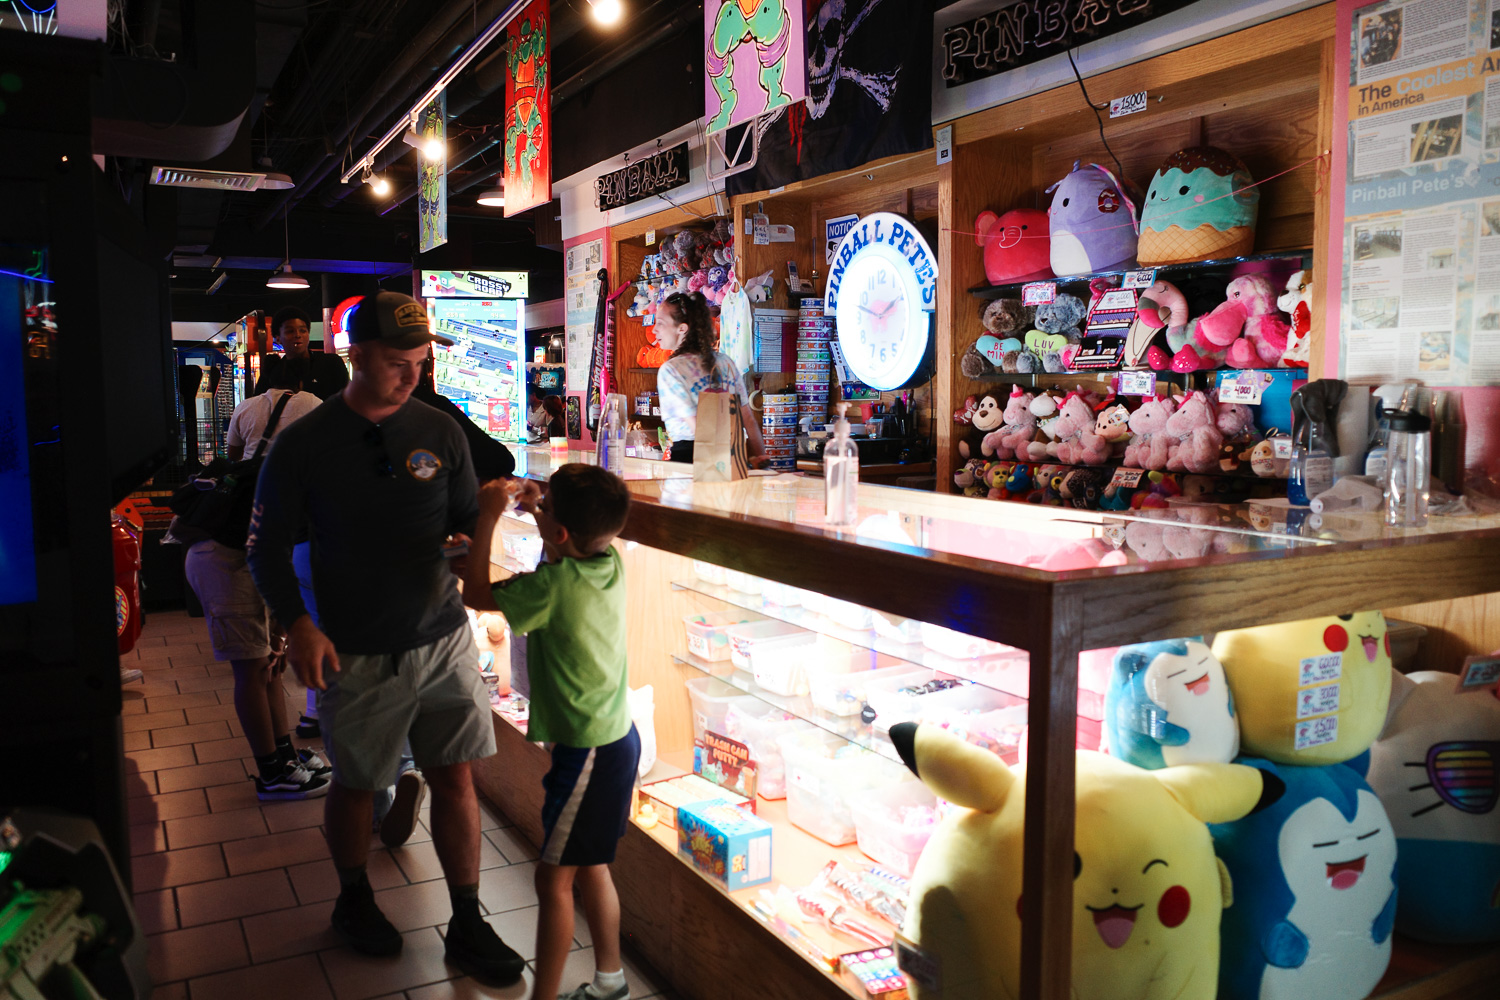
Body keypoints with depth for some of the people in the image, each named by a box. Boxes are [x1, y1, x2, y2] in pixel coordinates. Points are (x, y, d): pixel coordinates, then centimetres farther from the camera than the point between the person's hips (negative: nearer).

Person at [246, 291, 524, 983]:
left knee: (454, 777, 5)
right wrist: (299, 626, -13)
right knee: (355, 784, 14)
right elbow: (267, 548, 0)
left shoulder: (440, 433, 0)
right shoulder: (304, 445, -7)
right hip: (356, 655, -2)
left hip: (443, 639, 2)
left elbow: (467, 522, 10)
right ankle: (354, 902, 41)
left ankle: (468, 927, 21)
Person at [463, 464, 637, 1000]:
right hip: (617, 737, 9)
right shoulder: (610, 563, -3)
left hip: (585, 751, -9)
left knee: (553, 878, 3)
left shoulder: (553, 586, -24)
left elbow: (476, 594, -9)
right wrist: (536, 506, 9)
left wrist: (488, 518, -6)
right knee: (590, 867, 22)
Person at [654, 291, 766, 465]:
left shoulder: (670, 370, -8)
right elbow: (748, 417, 8)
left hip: (687, 455, -6)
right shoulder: (725, 361, 9)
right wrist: (760, 457, 11)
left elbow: (697, 425, -12)